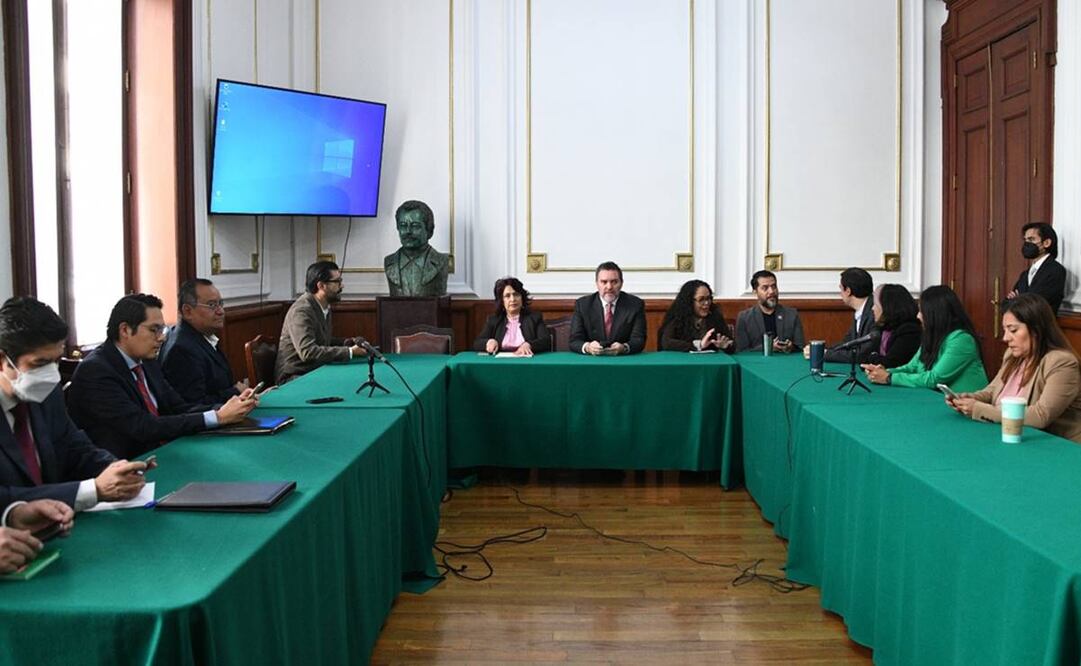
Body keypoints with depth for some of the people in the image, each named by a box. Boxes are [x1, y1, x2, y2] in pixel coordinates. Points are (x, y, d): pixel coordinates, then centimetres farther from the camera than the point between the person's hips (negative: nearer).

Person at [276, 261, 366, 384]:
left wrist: (346, 342, 6)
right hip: (295, 377, -9)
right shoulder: (302, 310, -18)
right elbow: (308, 352, -29)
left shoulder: (325, 307, 9)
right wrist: (349, 352, -26)